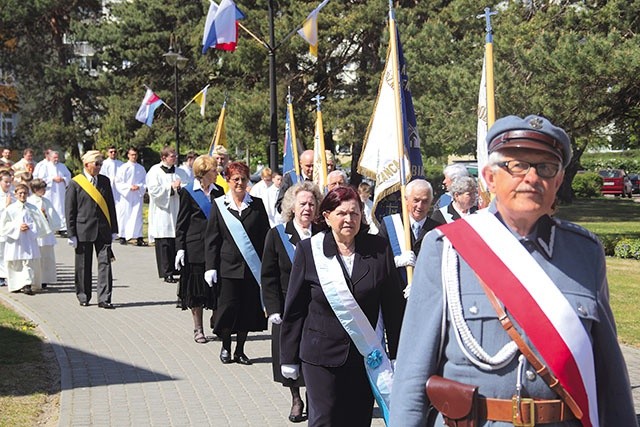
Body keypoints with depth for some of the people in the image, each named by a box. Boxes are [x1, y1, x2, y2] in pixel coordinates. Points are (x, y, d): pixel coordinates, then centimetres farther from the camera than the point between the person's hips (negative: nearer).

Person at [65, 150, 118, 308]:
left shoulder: (105, 181, 9)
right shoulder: (75, 183, -3)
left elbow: (111, 206, 13)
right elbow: (69, 210, -2)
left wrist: (114, 229, 9)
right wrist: (71, 234, -7)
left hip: (103, 230, 3)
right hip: (83, 231, -3)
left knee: (105, 263, -4)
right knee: (83, 266, 7)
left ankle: (104, 299, -2)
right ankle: (83, 297, 20)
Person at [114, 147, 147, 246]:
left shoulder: (141, 169, 8)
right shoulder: (123, 168, 1)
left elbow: (145, 182, 8)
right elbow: (118, 183, -2)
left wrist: (139, 187, -11)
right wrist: (129, 187, -13)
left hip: (138, 196, 1)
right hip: (125, 195, -1)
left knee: (137, 215, -6)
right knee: (124, 215, 1)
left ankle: (139, 238, -10)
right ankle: (122, 236, 11)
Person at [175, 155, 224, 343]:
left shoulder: (218, 191, 9)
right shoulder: (188, 192, -3)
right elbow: (182, 222, -2)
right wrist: (180, 248, -8)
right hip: (195, 247, -4)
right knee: (197, 288, 3)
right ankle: (198, 329, 12)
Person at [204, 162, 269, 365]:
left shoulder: (257, 205, 6)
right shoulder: (219, 205, 2)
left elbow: (265, 235, 8)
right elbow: (211, 239, 2)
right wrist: (210, 267, -6)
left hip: (252, 267, 2)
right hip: (228, 266, -2)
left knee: (248, 309, 4)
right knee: (228, 307, 0)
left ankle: (240, 350, 18)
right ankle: (225, 347, 21)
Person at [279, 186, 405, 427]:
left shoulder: (379, 249, 1)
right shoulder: (308, 250, -2)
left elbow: (393, 306, 5)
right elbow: (294, 310, 2)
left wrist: (397, 354, 5)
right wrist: (289, 358, 3)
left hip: (367, 356, 2)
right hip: (321, 356, -1)